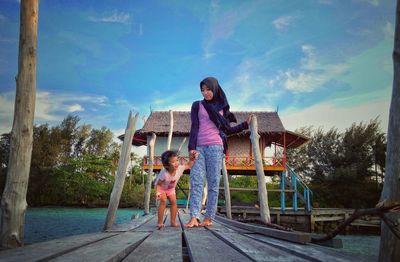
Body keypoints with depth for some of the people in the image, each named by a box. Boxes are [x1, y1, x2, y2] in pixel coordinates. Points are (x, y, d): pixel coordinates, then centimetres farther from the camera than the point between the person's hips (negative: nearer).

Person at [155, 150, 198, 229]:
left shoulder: (179, 168, -27)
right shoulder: (164, 174, -40)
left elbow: (188, 165, -8)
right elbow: (158, 184, -30)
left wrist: (191, 159, -24)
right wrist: (157, 193, -45)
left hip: (171, 188, 5)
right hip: (161, 188, -5)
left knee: (173, 202, -7)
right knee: (163, 201, -22)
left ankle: (173, 222, 2)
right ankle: (160, 222, -15)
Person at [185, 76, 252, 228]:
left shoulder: (222, 107, 16)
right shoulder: (197, 105, 12)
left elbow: (227, 130, 18)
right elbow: (194, 128, 3)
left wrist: (245, 124, 16)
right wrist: (192, 147, -7)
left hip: (215, 147, 1)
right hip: (199, 147, 0)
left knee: (213, 183, -4)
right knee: (196, 182, -11)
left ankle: (209, 218, -2)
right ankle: (194, 218, -16)